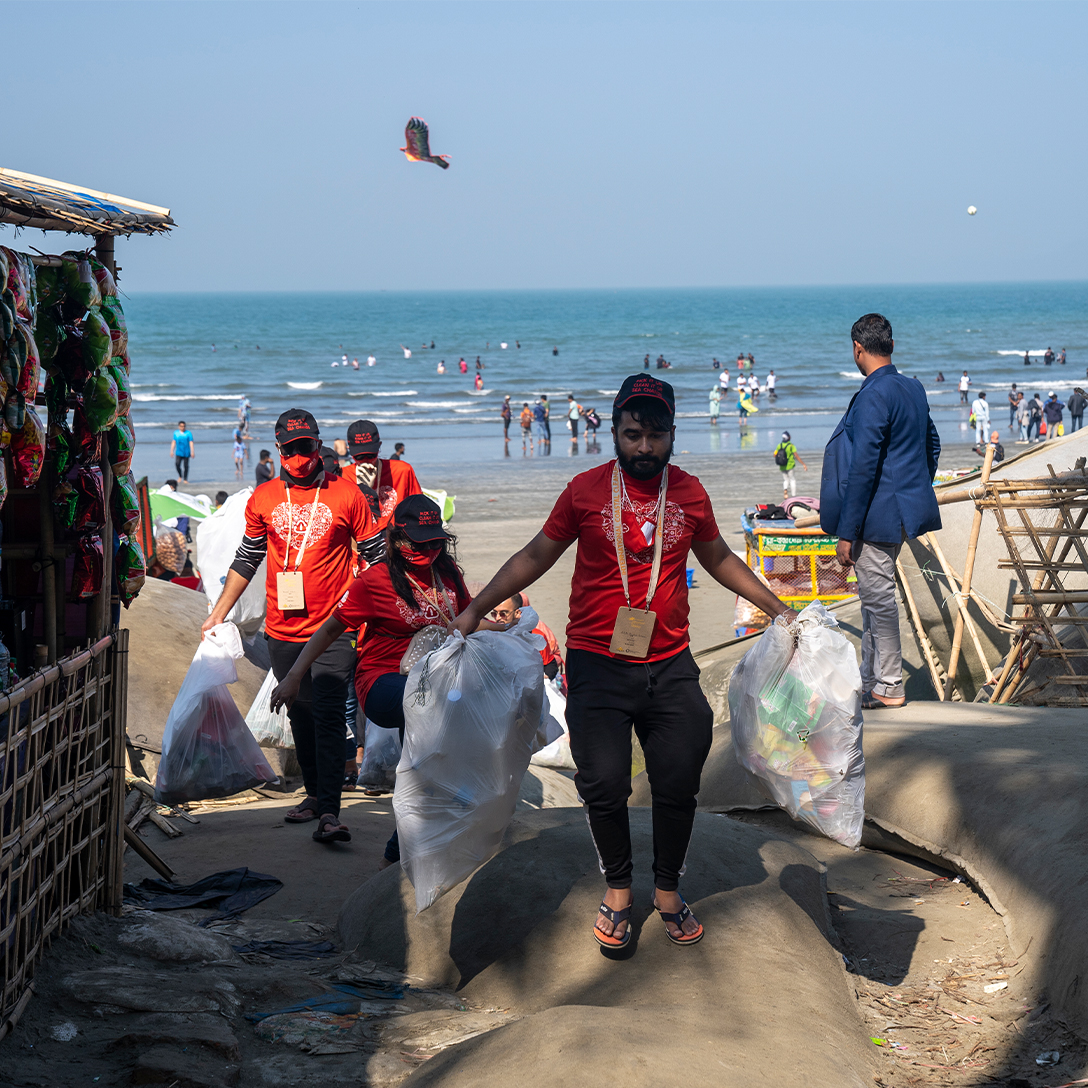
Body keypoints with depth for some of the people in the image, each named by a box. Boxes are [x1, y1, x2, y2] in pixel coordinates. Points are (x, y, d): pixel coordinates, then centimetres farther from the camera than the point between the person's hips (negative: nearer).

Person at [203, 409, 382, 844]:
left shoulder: (345, 494, -1)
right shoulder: (263, 498, 7)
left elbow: (376, 556, 4)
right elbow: (246, 560, 16)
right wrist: (218, 612, 15)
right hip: (282, 630, 4)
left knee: (328, 716, -13)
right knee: (300, 715, 12)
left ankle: (329, 812, -19)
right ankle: (314, 793, 27)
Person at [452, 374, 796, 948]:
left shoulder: (689, 492, 5)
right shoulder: (585, 490, -2)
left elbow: (719, 559, 22)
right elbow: (535, 556, 8)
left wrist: (777, 609, 22)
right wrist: (475, 609, 4)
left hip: (670, 664, 2)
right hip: (597, 664, -2)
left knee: (679, 782, 3)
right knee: (604, 784, -4)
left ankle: (668, 890, 24)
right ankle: (617, 889, 19)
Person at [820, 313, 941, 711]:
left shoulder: (873, 397, -20)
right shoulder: (914, 388, 8)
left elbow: (863, 468, -21)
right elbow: (931, 445, 18)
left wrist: (846, 532, -18)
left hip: (876, 514, -9)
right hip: (902, 511, 9)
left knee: (879, 599, 1)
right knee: (875, 596, 18)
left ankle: (888, 688, 10)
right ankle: (870, 681, 26)